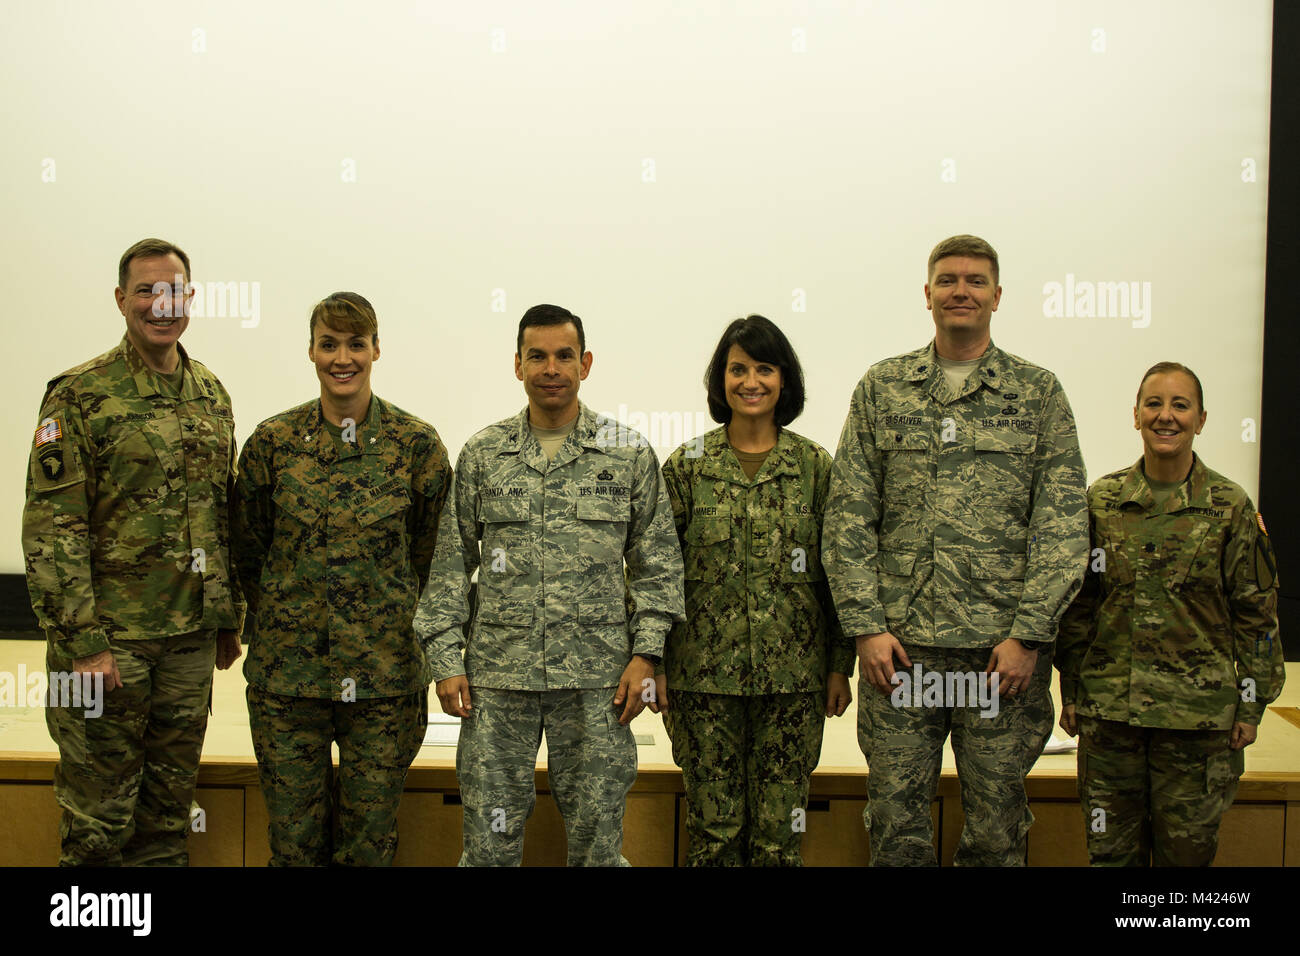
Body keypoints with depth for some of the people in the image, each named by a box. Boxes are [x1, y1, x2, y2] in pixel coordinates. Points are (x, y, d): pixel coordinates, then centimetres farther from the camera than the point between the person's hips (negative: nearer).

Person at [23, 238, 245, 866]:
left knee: (169, 807, 15)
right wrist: (81, 640, -17)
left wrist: (228, 618, 15)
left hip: (191, 638, 5)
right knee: (98, 816, 5)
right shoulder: (79, 395, -8)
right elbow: (51, 528, -12)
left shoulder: (211, 395, 10)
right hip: (109, 639, -5)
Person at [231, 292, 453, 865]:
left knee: (368, 842, 7)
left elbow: (433, 556, 6)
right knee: (293, 840, 9)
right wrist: (282, 620, 10)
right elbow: (248, 551, 10)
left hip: (383, 673, -1)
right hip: (286, 670, 1)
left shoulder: (416, 445, -2)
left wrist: (388, 619, 7)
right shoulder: (272, 442, 1)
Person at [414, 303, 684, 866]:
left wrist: (645, 654, -3)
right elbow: (450, 562, 8)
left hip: (598, 680, -1)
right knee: (489, 842, 6)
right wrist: (447, 660, 1)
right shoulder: (480, 456, 6)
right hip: (496, 677, 1)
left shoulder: (630, 455, 4)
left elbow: (658, 562, 6)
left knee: (597, 842, 7)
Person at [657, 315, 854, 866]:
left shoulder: (815, 466, 3)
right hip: (705, 673, 0)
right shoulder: (686, 466, 2)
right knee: (713, 827, 5)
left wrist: (840, 666, 4)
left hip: (794, 675, 0)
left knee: (780, 831, 5)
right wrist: (656, 665, 1)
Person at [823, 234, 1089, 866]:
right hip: (898, 646, 1)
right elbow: (849, 516, 4)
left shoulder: (1038, 393, 5)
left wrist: (1027, 634, -9)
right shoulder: (881, 389, 8)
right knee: (896, 825, 5)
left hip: (1002, 646, -1)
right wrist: (866, 625, -5)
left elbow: (1062, 524, -1)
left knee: (996, 827, 8)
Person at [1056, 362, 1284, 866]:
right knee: (1111, 849, 7)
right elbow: (1077, 604, 9)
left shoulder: (1230, 507, 0)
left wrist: (1251, 705, 0)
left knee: (1187, 848, 6)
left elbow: (1256, 613, 2)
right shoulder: (1101, 501, 4)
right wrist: (1071, 692, 8)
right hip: (1108, 708, 2)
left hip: (1198, 713, -1)